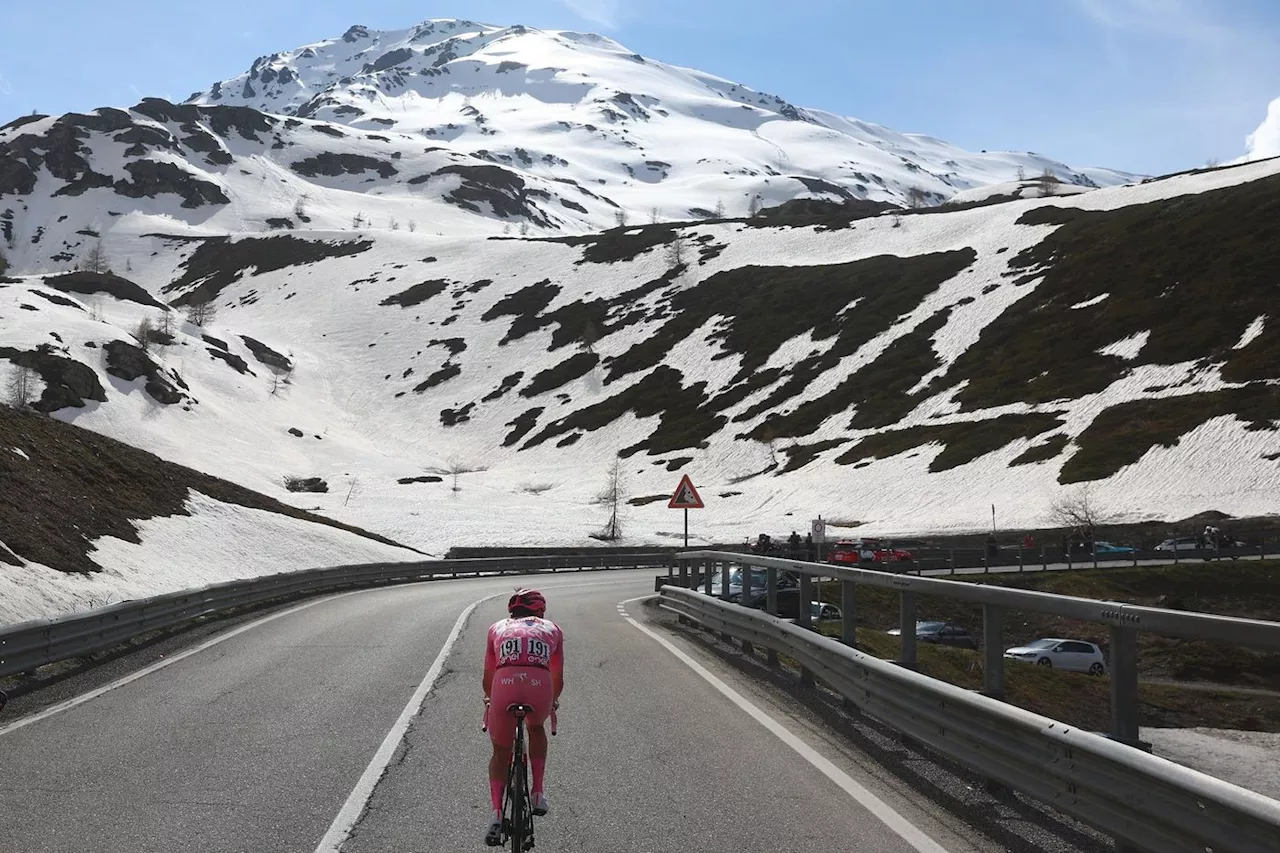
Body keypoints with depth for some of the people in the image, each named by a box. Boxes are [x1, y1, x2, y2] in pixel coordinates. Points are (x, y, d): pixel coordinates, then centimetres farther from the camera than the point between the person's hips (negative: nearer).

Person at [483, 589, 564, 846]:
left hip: (504, 687, 0)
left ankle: (496, 814, 4)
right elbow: (558, 679, 32)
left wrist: (489, 699, 54)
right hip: (540, 688, 0)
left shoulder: (497, 628, 29)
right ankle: (538, 794, 28)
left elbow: (488, 678, 34)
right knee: (536, 728, 34)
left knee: (500, 753, 21)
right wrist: (553, 701, 53)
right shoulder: (552, 629, 29)